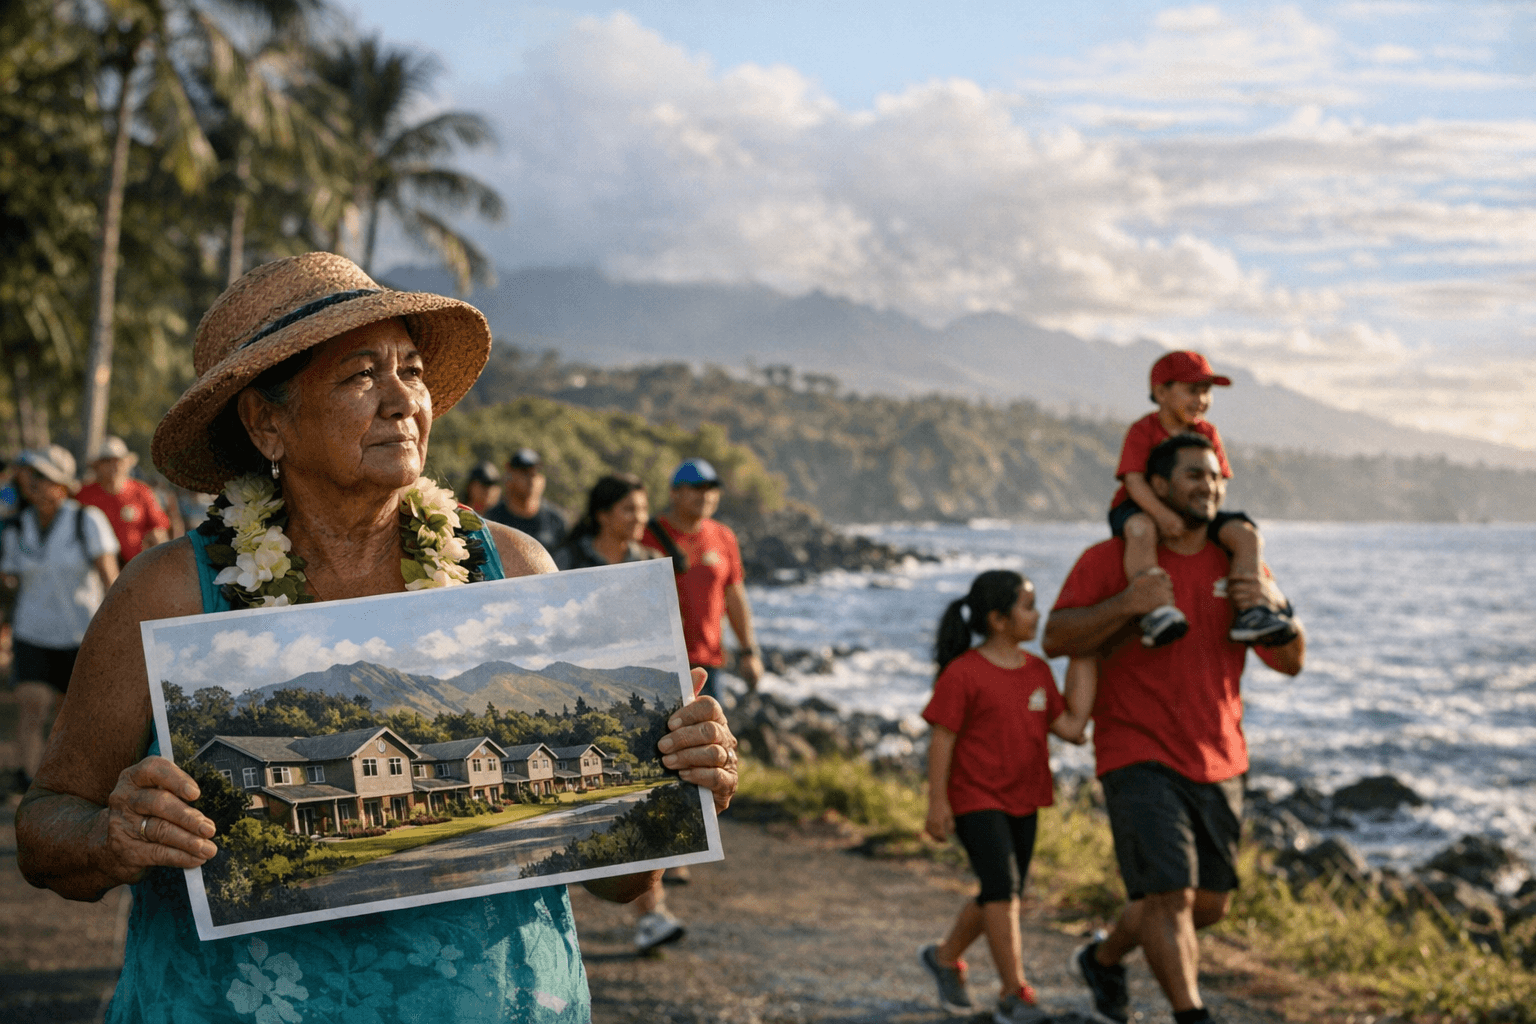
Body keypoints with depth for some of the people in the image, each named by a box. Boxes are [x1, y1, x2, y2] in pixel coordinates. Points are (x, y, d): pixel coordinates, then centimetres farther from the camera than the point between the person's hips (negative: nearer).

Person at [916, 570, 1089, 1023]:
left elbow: (1069, 727, 6)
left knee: (1001, 895, 14)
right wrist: (937, 801, -14)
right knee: (1002, 886, -17)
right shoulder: (963, 674, -13)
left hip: (1021, 802, 8)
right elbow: (942, 737, -12)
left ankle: (945, 956, 37)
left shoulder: (1038, 671, 8)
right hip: (976, 799, -8)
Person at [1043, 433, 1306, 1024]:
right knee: (1169, 892, -17)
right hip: (1139, 759, -6)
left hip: (1218, 762, 6)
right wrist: (1125, 604, -27)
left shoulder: (1240, 566, 9)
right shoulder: (1111, 559, -4)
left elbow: (1291, 663, 5)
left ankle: (1103, 958, 37)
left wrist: (1280, 608, -16)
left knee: (1211, 903, 14)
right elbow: (1056, 638, -12)